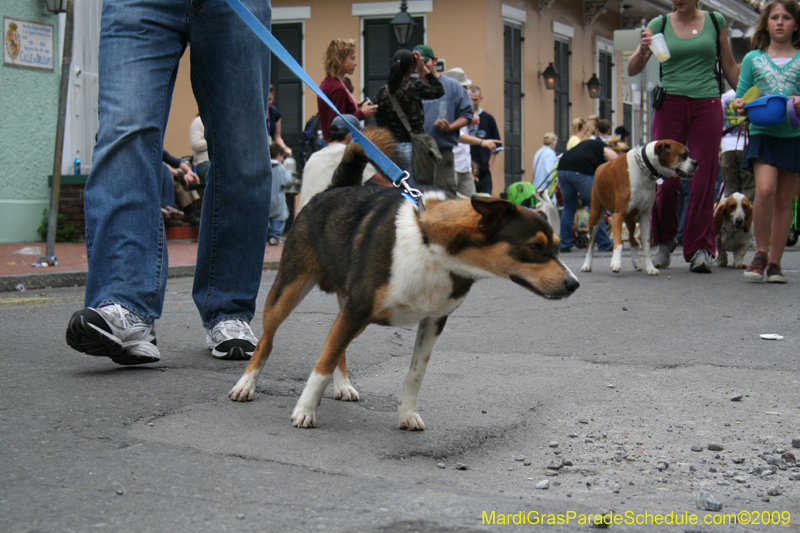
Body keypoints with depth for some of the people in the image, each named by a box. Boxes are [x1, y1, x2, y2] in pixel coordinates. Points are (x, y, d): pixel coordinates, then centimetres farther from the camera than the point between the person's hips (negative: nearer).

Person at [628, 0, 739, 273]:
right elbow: (632, 70, 1)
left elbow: (729, 66, 15)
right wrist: (642, 51, -20)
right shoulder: (659, 25, 6)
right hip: (670, 105, 0)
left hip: (707, 106, 0)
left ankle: (700, 248, 0)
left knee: (703, 179, -5)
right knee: (666, 179, -3)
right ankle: (663, 241, 18)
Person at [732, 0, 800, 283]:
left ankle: (775, 263, 11)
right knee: (765, 190, -21)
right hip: (762, 132, -1)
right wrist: (739, 105, -10)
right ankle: (761, 252, -6)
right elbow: (741, 95, 12)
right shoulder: (753, 58, 10)